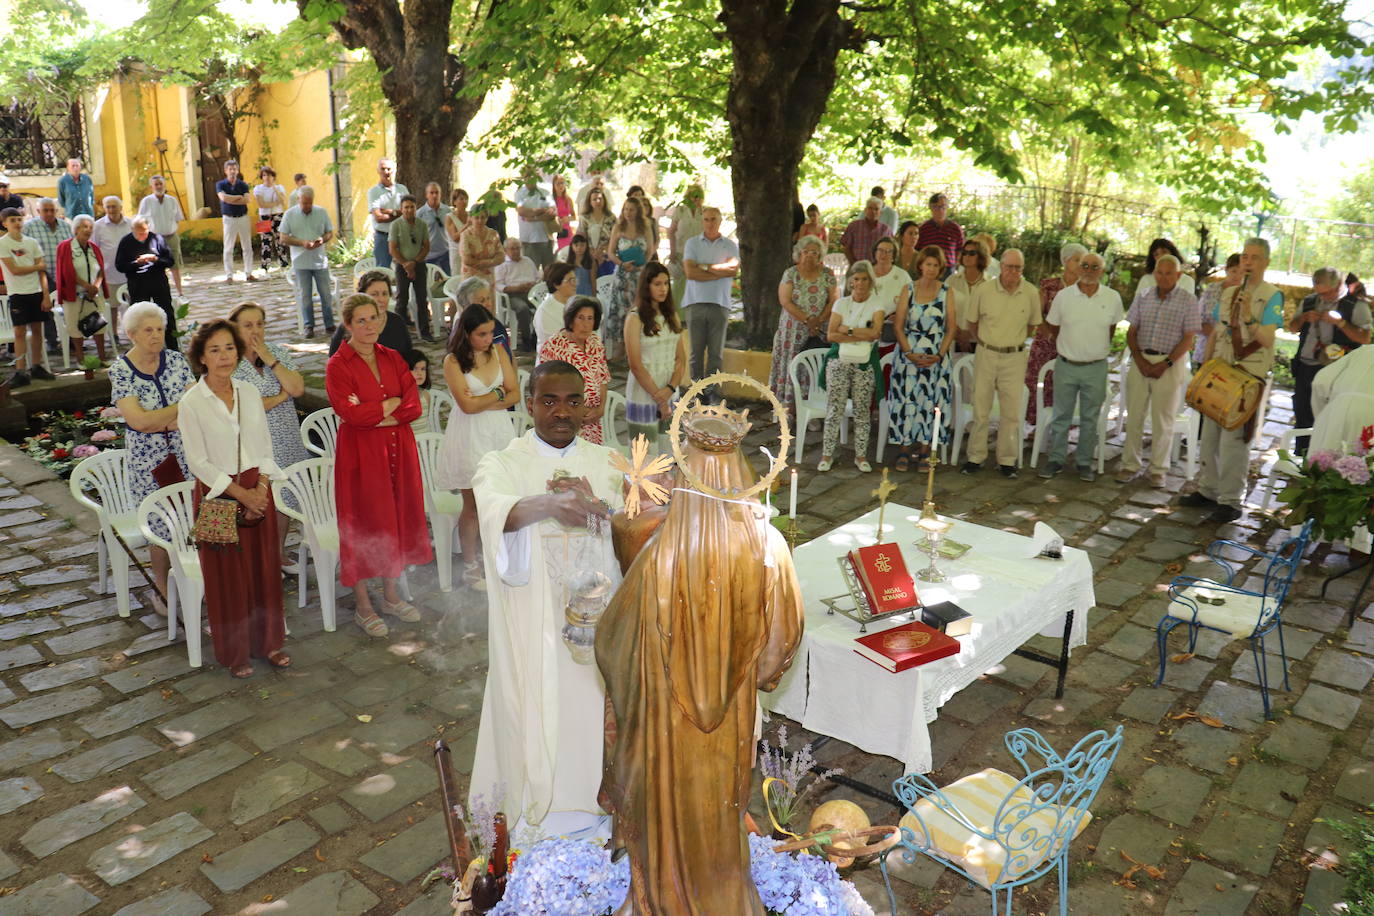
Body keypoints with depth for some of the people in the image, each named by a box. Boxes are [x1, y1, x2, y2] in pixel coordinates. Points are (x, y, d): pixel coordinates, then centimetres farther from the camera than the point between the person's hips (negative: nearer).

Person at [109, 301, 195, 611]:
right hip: (148, 460, -2)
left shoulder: (176, 360, 1)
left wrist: (160, 422, -16)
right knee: (161, 527, 6)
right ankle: (164, 592, 23)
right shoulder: (120, 370, -8)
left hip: (186, 454, 2)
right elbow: (137, 420, -17)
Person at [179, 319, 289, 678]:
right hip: (218, 494, -4)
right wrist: (241, 494, -15)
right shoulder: (192, 402, -10)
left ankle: (266, 641, 28)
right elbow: (198, 462, -12)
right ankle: (234, 652, 22)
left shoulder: (249, 393, 3)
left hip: (258, 491, 4)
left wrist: (261, 488, -8)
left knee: (264, 568, 11)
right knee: (227, 575, 6)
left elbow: (265, 447, 6)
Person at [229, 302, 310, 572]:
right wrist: (282, 395, -10)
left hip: (288, 443, 5)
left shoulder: (279, 352, 4)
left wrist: (269, 359, -13)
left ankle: (280, 554, 33)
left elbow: (298, 389, -9)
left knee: (285, 499, 15)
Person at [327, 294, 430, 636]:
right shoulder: (338, 365, -7)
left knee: (396, 519, 12)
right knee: (362, 523, 3)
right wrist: (392, 404, -10)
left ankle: (390, 595, 28)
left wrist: (374, 416, -14)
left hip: (398, 451, 5)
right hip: (360, 453, -5)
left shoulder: (393, 359, 8)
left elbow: (414, 406, -1)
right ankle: (363, 607, 16)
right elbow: (350, 413, -19)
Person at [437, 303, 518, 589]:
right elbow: (467, 405, -14)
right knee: (473, 506, 3)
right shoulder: (453, 361, -7)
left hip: (500, 430, 4)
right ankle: (470, 568, 17)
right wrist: (498, 394, -4)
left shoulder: (498, 352, 5)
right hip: (470, 435, -4)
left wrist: (483, 403, -10)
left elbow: (514, 394, 1)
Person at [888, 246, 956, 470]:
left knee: (930, 401, 3)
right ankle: (905, 450, 9)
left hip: (936, 356, 0)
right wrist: (909, 353, -11)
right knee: (907, 399, -1)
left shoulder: (947, 293, 3)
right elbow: (898, 326, 0)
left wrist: (939, 355, -10)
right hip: (909, 353, 0)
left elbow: (951, 328, 2)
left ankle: (924, 450, 13)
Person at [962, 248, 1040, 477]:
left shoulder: (1030, 293, -3)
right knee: (980, 409, 4)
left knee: (1012, 412, 3)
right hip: (986, 355, 0)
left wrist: (1013, 341, 13)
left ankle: (1007, 460, 12)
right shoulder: (984, 290, -6)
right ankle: (975, 457, 14)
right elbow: (972, 323, 8)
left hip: (1015, 357, 1)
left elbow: (1032, 325, 13)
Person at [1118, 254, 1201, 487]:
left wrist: (1165, 364, -14)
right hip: (1141, 361, 3)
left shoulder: (1188, 301, -1)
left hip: (1170, 364, -3)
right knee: (1134, 415, 5)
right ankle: (1130, 465, 14)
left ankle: (1158, 470, 13)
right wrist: (1140, 360, -7)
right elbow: (1131, 332, 7)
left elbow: (1188, 339, -6)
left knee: (1163, 420, 4)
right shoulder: (1143, 295, 7)